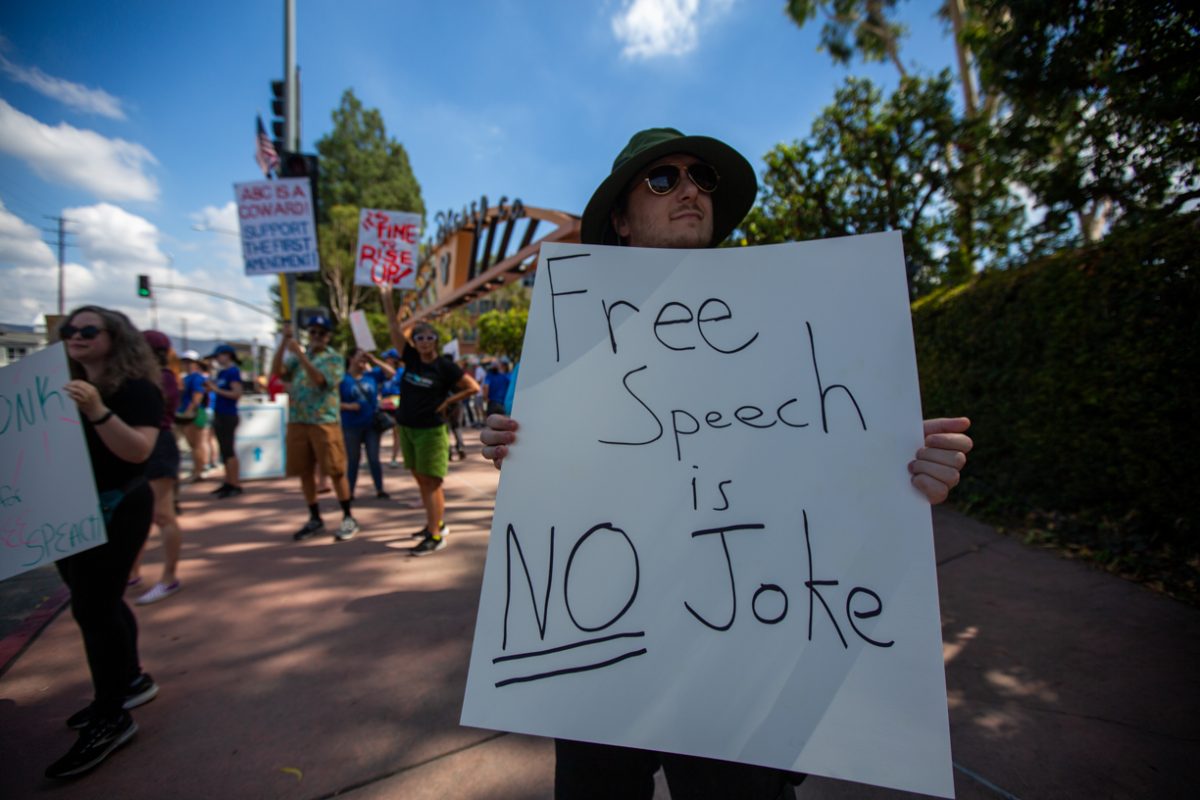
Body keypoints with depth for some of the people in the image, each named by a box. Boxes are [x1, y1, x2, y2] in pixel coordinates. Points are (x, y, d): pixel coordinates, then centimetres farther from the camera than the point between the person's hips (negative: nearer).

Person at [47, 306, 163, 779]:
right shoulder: (62, 387, 12)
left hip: (114, 510, -8)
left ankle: (111, 718, 6)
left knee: (93, 606, -6)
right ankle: (130, 680, 32)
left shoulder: (136, 388, -13)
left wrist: (97, 412, -35)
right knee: (99, 601, 16)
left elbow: (139, 450, -24)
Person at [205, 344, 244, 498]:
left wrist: (217, 390, -16)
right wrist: (211, 388, 5)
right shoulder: (221, 372, 14)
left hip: (228, 416, -9)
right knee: (224, 450, 12)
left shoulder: (233, 372, -12)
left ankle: (235, 485, -3)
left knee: (228, 451, -7)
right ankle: (228, 482, 20)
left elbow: (237, 394, -20)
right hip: (219, 415, 9)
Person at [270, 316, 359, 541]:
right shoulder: (297, 356, 13)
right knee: (305, 472, 9)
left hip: (325, 421, -5)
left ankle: (348, 518, 8)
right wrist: (284, 341, -9)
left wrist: (300, 354, -22)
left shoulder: (333, 358, -1)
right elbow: (277, 371, -4)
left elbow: (320, 380, -17)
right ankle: (315, 519, 22)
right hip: (297, 421, 5)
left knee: (335, 471, -3)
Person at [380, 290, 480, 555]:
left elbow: (473, 387, -9)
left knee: (431, 482, -4)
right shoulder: (411, 358, 4)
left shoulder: (444, 365, -10)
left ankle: (436, 536, 1)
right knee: (421, 479, 14)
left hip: (431, 431, -6)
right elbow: (394, 329, 2)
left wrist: (448, 401, -9)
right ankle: (436, 524, 28)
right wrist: (387, 300, -4)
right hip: (407, 429, 7)